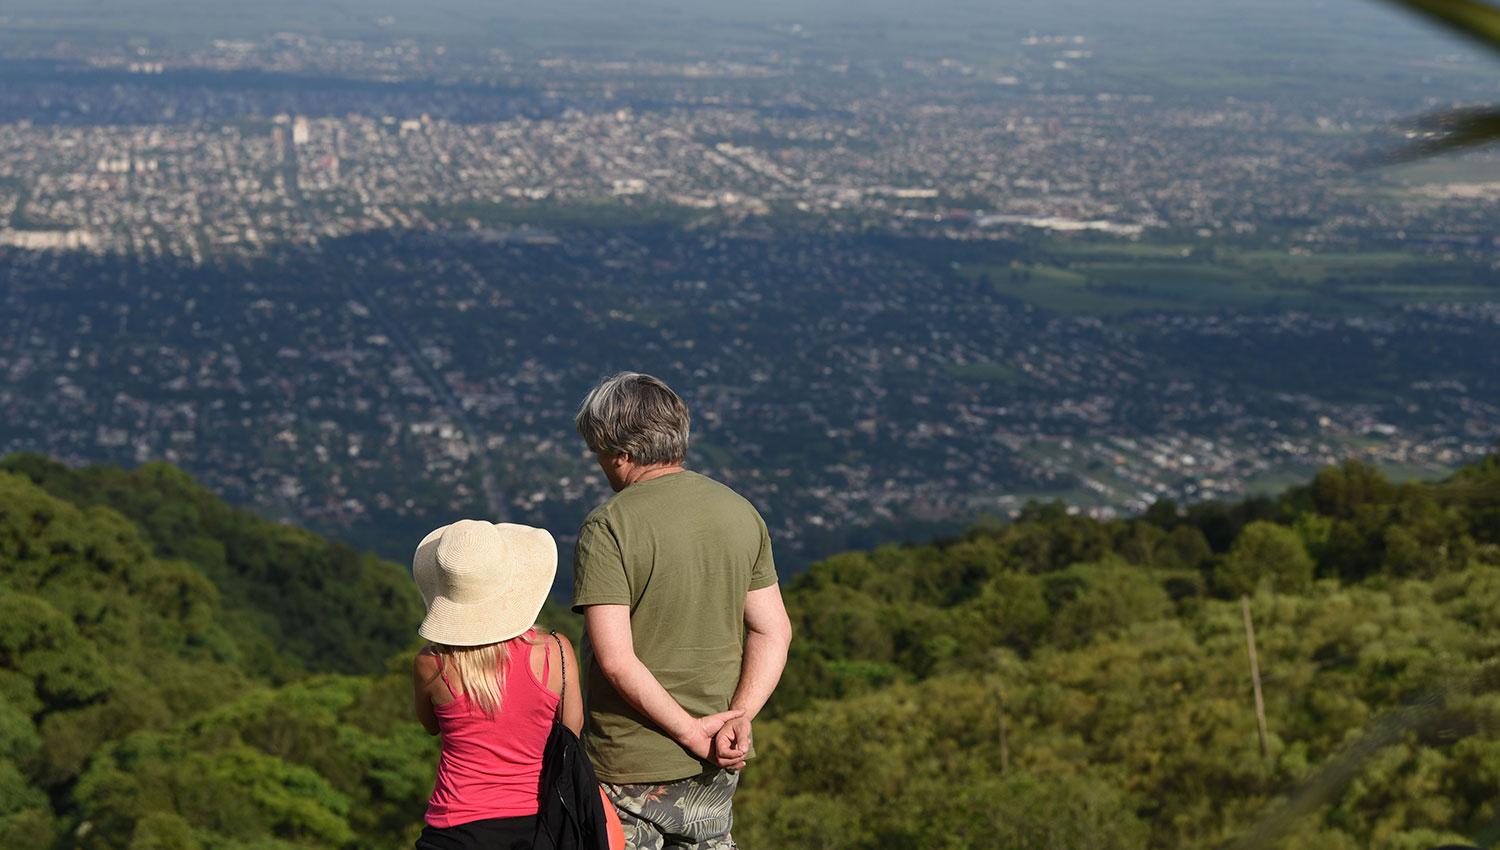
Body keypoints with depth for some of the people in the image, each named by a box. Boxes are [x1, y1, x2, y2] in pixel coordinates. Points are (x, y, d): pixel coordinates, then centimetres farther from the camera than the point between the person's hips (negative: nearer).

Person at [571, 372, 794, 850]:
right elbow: (773, 631, 2)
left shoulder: (608, 527, -16)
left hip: (630, 770, -6)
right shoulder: (739, 513, 4)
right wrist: (739, 717, -8)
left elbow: (616, 660, -22)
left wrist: (690, 732, -16)